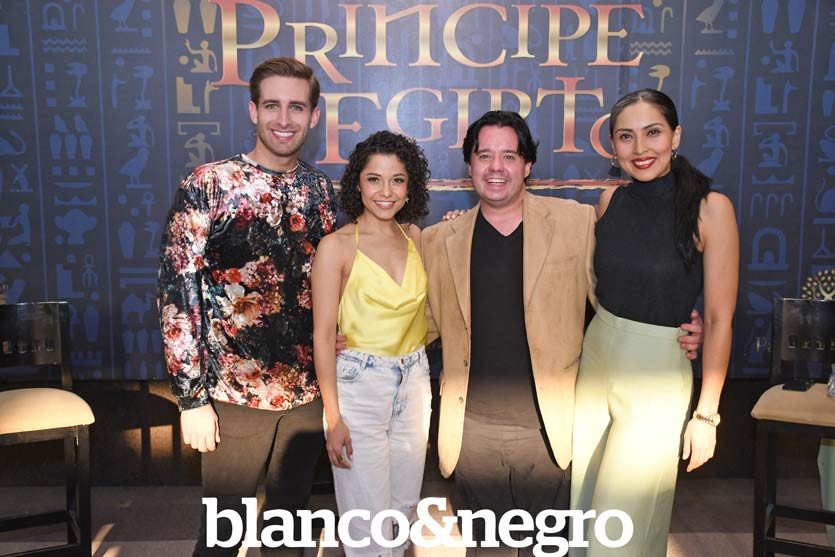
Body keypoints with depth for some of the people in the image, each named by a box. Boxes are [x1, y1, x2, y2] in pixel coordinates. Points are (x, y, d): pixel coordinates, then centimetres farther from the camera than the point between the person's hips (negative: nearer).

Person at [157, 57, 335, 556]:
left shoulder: (322, 190, 5)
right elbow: (178, 295, -11)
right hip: (235, 395, -4)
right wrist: (192, 398, -12)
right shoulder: (208, 186, -9)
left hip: (308, 392, 4)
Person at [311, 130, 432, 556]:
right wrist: (333, 418, -13)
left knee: (406, 503, 18)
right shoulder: (337, 246, -11)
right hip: (359, 385, -5)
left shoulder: (414, 236, 4)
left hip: (414, 381, 5)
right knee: (369, 517, 5)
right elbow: (323, 336, -11)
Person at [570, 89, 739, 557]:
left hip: (657, 372, -4)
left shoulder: (710, 207, -13)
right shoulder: (612, 200, 1)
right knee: (581, 505, 17)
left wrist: (707, 413, -10)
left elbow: (720, 319, -11)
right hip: (595, 357, 5)